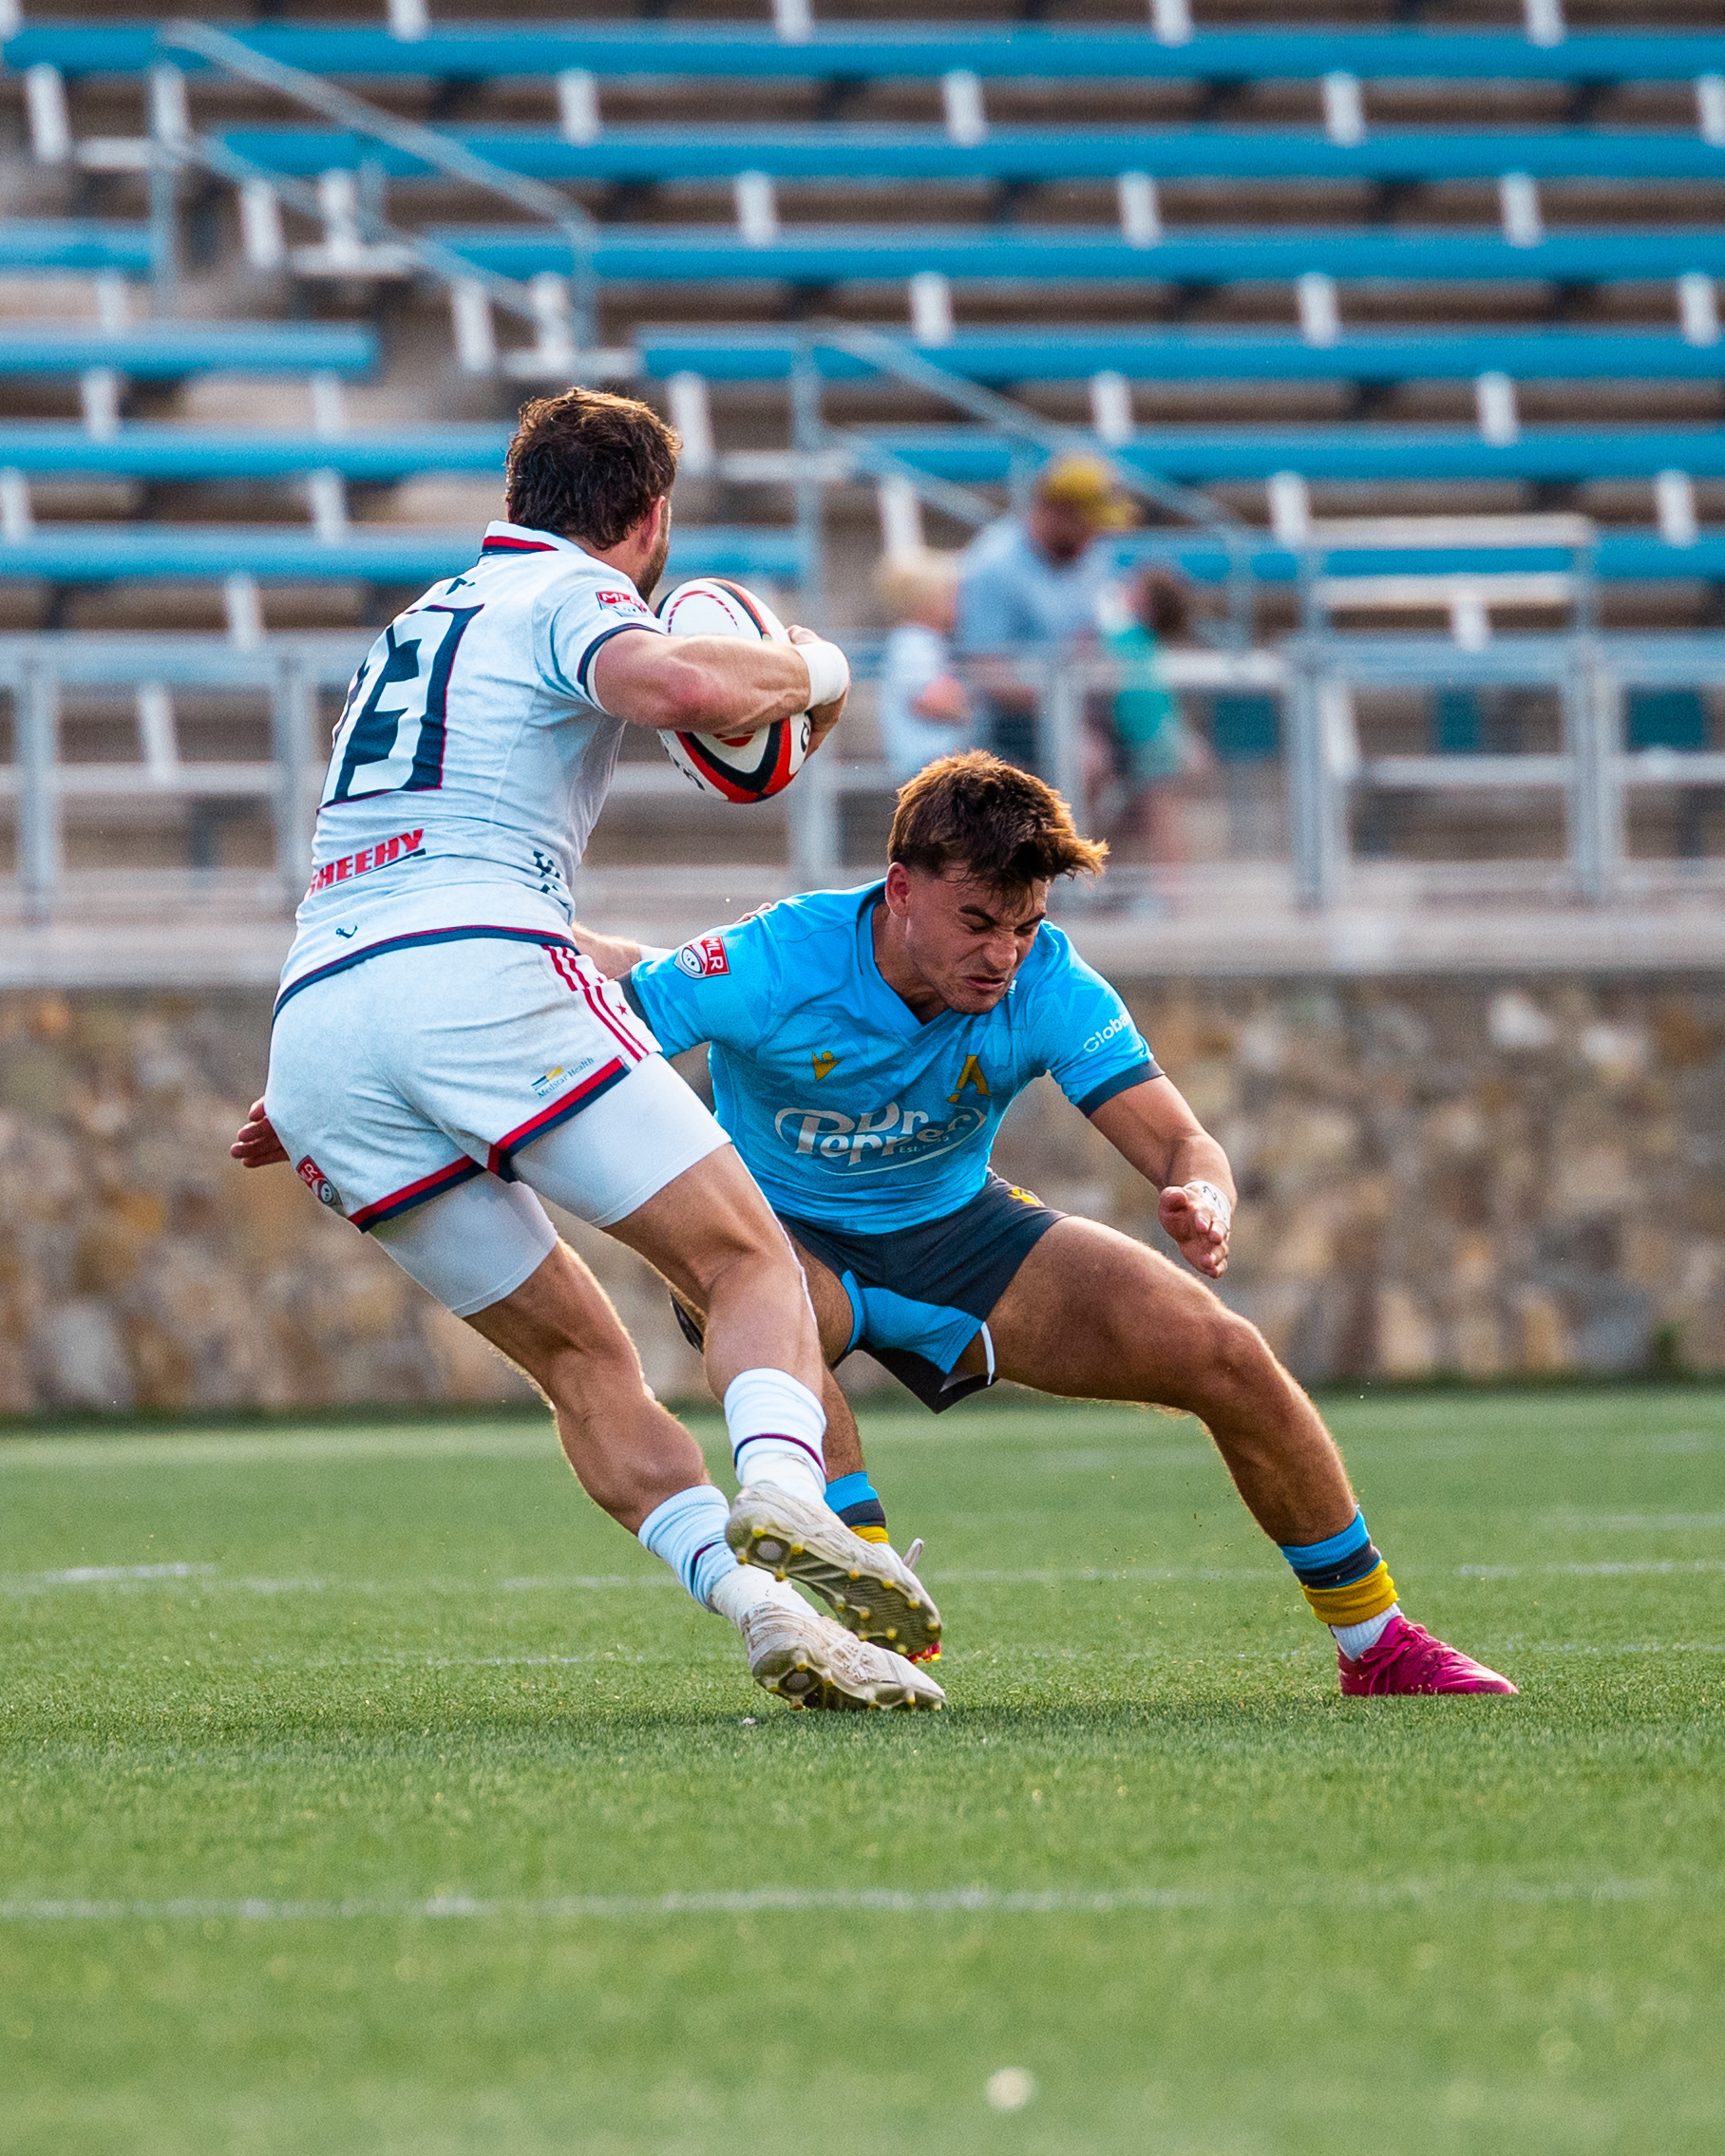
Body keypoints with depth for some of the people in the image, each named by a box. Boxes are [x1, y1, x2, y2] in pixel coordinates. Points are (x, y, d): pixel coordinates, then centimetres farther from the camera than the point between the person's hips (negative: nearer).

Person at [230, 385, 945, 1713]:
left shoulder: (423, 619, 33)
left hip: (313, 1017, 7)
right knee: (749, 1258, -3)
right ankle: (780, 1494, -32)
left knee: (584, 1359, 10)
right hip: (479, 970, -7)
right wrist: (809, 670, 3)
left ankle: (758, 1605, -9)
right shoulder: (575, 592, 8)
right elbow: (670, 683, -16)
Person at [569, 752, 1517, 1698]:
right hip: (782, 1233, -3)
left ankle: (1376, 1644, 9)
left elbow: (1181, 1143, -22)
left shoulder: (1048, 986, -21)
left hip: (953, 1229, 3)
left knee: (1225, 1355, -10)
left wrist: (1204, 1202, -46)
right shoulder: (771, 970, -30)